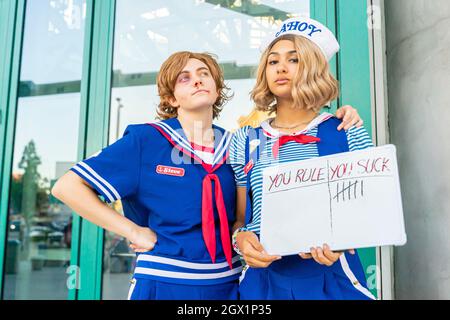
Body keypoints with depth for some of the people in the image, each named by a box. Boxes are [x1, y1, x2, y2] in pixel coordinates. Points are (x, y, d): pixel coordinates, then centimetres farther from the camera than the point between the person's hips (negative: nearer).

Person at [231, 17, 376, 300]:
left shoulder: (350, 134, -1)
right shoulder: (246, 141, 4)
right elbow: (239, 217, 8)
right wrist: (241, 238, -13)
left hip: (333, 279, -1)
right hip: (263, 279, 2)